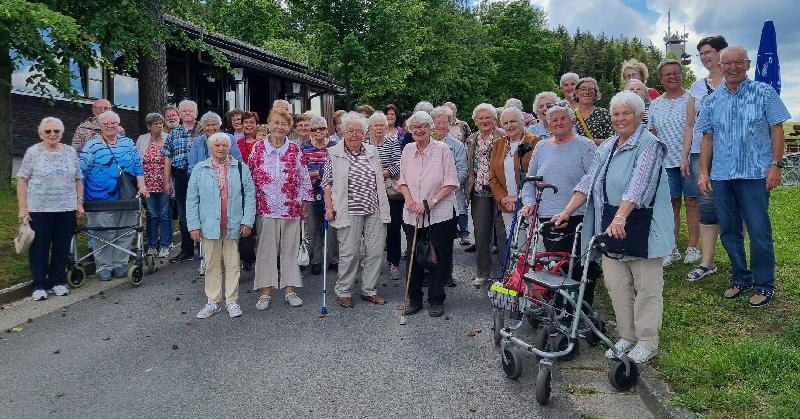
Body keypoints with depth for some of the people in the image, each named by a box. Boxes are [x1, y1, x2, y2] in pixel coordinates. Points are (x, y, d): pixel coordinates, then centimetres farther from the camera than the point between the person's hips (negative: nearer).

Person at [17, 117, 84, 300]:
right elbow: (22, 180, -2)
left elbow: (78, 179, 12)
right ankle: (38, 285, 12)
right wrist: (23, 207, -8)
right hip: (39, 209, -3)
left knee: (62, 247, 7)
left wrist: (80, 202, 5)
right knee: (39, 247, 3)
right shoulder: (33, 152, -1)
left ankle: (57, 281, 20)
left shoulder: (71, 152, 7)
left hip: (67, 208, 3)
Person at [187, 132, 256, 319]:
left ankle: (232, 302, 15)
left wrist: (247, 221, -6)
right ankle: (213, 302, 17)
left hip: (233, 226, 0)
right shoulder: (200, 169, 6)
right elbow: (191, 199, 4)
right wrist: (194, 225, -3)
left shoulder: (241, 168, 5)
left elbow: (250, 195, 2)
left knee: (232, 264, 5)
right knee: (212, 264, 7)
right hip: (209, 226, 1)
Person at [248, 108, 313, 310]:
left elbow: (304, 179, 5)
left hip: (290, 208, 1)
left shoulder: (295, 150, 2)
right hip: (265, 207, 0)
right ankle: (265, 291, 13)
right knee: (266, 249, 4)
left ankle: (289, 290, 17)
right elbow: (249, 175, 5)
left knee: (290, 249, 7)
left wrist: (305, 206, 5)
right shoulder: (258, 147, 1)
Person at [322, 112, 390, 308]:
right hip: (349, 212, -4)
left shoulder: (372, 152, 11)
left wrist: (384, 207, 16)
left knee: (375, 251, 6)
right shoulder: (333, 154, -1)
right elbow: (327, 183, 1)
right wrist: (329, 208, -8)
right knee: (349, 253, -2)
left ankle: (369, 290, 21)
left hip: (375, 211, 4)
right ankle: (343, 292, 15)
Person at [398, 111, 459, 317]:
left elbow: (451, 182, -8)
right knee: (413, 257, 9)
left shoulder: (442, 149, -6)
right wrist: (409, 200, -6)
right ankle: (414, 299, 23)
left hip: (439, 214, -4)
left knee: (438, 258, 4)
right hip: (412, 215, 4)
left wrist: (430, 203, -15)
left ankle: (436, 301, 19)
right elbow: (402, 180, 12)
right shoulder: (407, 151, 7)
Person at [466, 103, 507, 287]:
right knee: (480, 235, 8)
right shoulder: (471, 140, 14)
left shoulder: (503, 137, -2)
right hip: (479, 192, 5)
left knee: (503, 232, -2)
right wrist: (468, 188, 12)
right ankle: (483, 273, 19)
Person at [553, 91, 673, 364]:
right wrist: (566, 212, 4)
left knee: (646, 286, 2)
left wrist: (620, 218, -33)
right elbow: (588, 183, 12)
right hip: (611, 228, 7)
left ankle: (647, 341, 14)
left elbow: (638, 185, -22)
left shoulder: (649, 145, -9)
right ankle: (626, 336, 22)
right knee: (616, 284, 9)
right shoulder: (607, 147, 15)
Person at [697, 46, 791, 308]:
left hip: (755, 174, -4)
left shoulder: (764, 93, 1)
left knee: (759, 232, -1)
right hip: (721, 176, 4)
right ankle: (741, 279, 26)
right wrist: (704, 172, 6)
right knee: (728, 232, 11)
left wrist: (775, 165, -9)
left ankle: (764, 286, 12)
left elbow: (777, 130, -1)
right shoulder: (712, 101, 11)